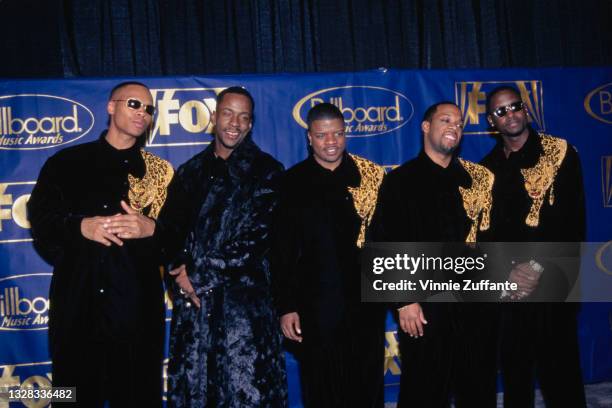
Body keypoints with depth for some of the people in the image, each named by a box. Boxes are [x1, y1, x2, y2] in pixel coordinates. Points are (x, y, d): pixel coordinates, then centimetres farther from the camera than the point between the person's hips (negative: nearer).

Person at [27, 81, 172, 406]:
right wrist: (81, 226, -13)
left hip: (136, 303, 0)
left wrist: (151, 228, -14)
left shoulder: (159, 172, 11)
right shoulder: (67, 163, 10)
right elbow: (40, 217, 3)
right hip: (77, 301, 0)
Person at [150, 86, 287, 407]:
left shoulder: (266, 171, 2)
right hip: (193, 301, 4)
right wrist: (181, 272, -10)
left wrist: (202, 274, -9)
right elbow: (169, 227, 10)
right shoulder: (191, 171, 16)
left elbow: (258, 236, -8)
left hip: (245, 300, -4)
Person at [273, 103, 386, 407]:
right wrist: (286, 307, -5)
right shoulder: (294, 182, 0)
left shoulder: (371, 176, 4)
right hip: (316, 307, -1)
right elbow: (284, 250, -2)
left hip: (366, 302, 1)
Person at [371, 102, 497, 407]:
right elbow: (387, 246, -6)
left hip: (476, 304, 4)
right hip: (424, 309, -3)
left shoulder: (477, 178, 11)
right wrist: (404, 301, -10)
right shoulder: (399, 181, 0)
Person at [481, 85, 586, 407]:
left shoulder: (560, 153, -3)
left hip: (551, 280, -4)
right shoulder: (488, 167, 9)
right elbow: (486, 228, 9)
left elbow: (572, 219, -9)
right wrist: (506, 270, -5)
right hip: (508, 284, 4)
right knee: (514, 367, 12)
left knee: (558, 366, 1)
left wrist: (537, 266, -14)